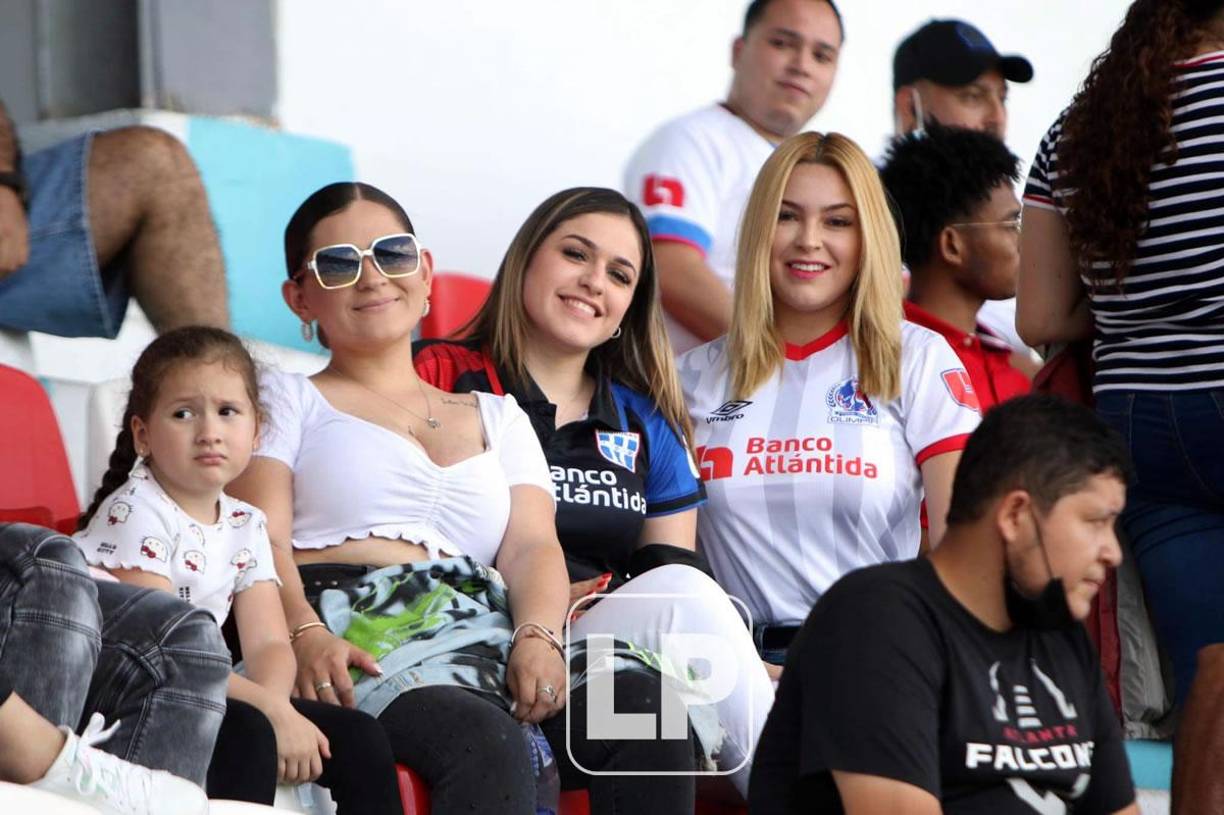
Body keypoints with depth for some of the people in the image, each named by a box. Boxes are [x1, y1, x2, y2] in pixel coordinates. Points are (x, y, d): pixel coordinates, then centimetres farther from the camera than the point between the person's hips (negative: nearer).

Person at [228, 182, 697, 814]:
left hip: (482, 629, 4)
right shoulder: (288, 401, 20)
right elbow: (263, 541, 3)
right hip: (349, 631, -4)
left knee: (646, 702, -30)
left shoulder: (499, 417, 31)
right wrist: (305, 635, -20)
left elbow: (532, 546, 14)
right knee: (487, 741, -39)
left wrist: (538, 635, -11)